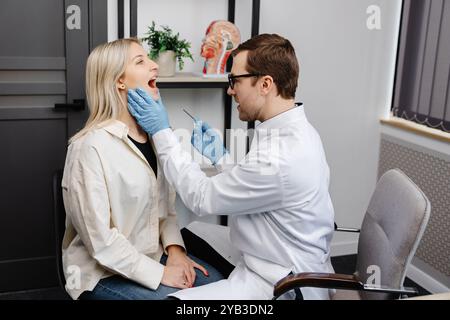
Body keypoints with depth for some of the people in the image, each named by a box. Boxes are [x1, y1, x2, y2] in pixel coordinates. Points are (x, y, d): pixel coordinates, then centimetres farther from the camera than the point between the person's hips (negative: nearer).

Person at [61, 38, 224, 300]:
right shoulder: (91, 147, -20)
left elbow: (166, 205, 8)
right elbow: (100, 239, -21)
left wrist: (175, 249, -7)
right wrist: (159, 274, -18)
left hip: (153, 255, 7)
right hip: (105, 271, -6)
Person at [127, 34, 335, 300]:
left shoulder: (279, 159, -29)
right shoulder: (297, 130, 2)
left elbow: (202, 198, -16)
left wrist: (162, 131, -10)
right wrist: (220, 157, 6)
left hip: (279, 285, -9)